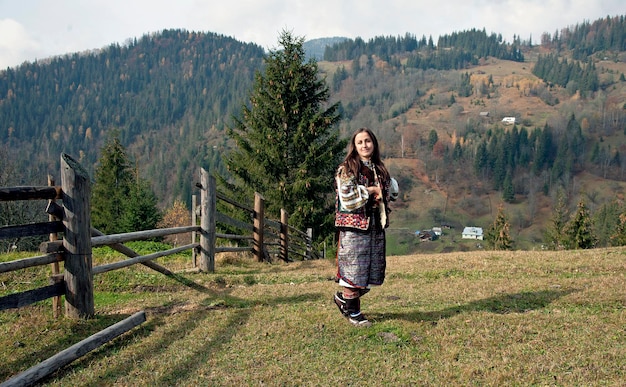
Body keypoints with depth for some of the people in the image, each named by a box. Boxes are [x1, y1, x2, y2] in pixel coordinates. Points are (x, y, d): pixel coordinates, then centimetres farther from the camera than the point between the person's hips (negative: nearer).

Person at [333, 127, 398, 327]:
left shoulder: (379, 169, 14)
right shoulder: (346, 169, -6)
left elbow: (392, 190, 23)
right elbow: (347, 199, -16)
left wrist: (381, 193, 2)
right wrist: (369, 190, -11)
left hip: (375, 226, 7)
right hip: (354, 226, -7)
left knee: (373, 271, 9)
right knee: (354, 270, -2)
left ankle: (343, 297, 27)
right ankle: (351, 310, 15)